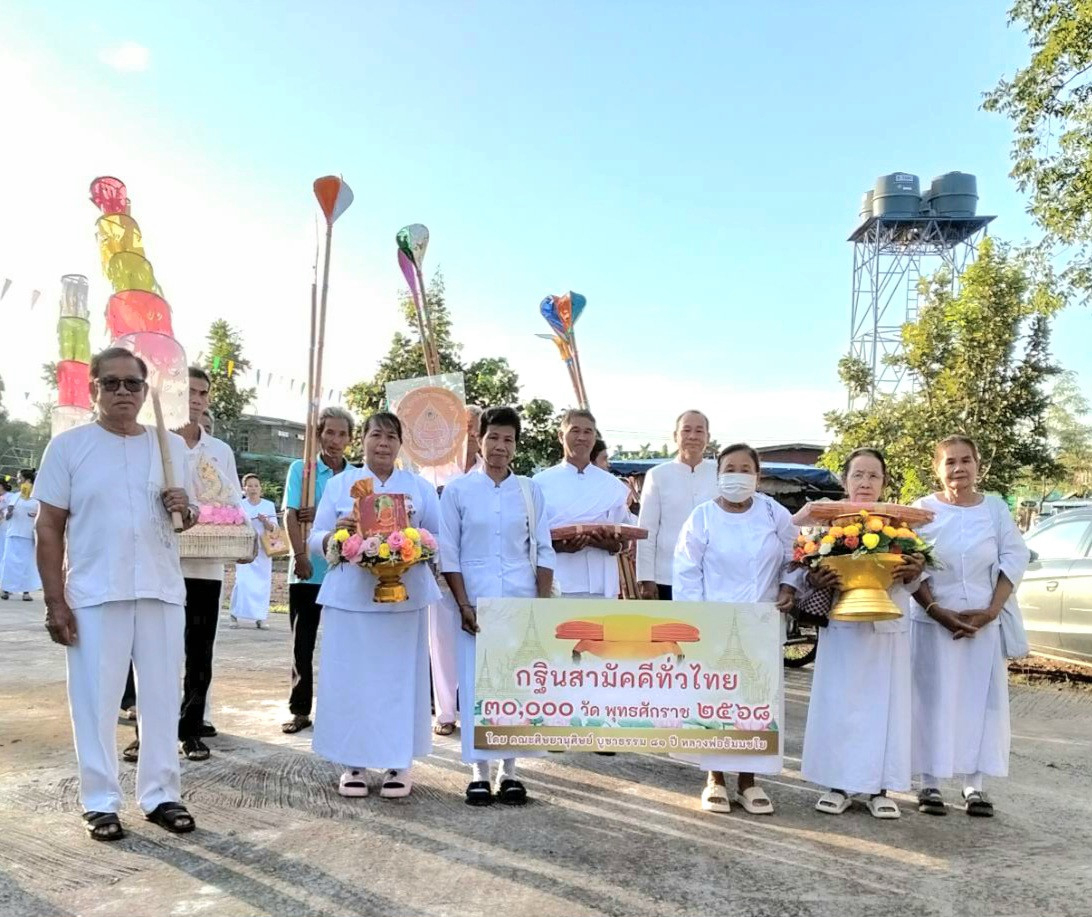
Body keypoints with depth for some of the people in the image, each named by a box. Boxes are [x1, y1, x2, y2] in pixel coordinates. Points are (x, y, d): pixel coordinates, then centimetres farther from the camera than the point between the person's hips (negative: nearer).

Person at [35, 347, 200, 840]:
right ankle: (100, 802, 18)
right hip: (94, 595, -3)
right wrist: (54, 601, -7)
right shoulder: (69, 445, 0)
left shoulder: (173, 446, 7)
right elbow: (49, 527, -1)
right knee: (96, 699, 4)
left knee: (162, 697, 9)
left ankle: (160, 794, 22)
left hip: (162, 592, 3)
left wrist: (185, 510, -8)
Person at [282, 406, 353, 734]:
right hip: (307, 569, -1)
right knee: (302, 643, 7)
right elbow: (291, 514, -7)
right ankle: (300, 710, 17)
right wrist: (300, 555, -20)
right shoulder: (301, 469, 2)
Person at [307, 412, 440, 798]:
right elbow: (315, 539, 6)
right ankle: (354, 763, 14)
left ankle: (398, 762, 14)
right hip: (350, 597, 0)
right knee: (351, 678, 2)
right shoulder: (340, 484, 9)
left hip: (404, 598, 0)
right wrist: (336, 533, -16)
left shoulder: (420, 487, 10)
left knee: (399, 677, 3)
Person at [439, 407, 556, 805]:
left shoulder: (530, 491, 6)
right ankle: (479, 772, 12)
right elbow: (448, 553, -1)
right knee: (476, 686, 0)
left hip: (521, 603, 2)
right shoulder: (457, 490, 0)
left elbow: (543, 552, 6)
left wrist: (544, 604, -2)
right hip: (476, 603, -1)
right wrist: (464, 604, -8)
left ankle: (509, 770, 17)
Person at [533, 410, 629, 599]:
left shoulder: (613, 485, 13)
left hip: (601, 585, 3)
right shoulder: (541, 483, 5)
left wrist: (611, 544, -8)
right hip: (557, 583, -2)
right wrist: (559, 546, -17)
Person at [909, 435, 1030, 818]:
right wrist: (938, 612, -15)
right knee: (933, 699, 2)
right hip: (933, 622, -2)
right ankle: (930, 783, 11)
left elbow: (1015, 559, 2)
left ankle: (974, 784, 16)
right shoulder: (923, 509, -2)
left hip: (984, 622, 2)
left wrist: (991, 611, -8)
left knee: (980, 699, 5)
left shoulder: (995, 508, 4)